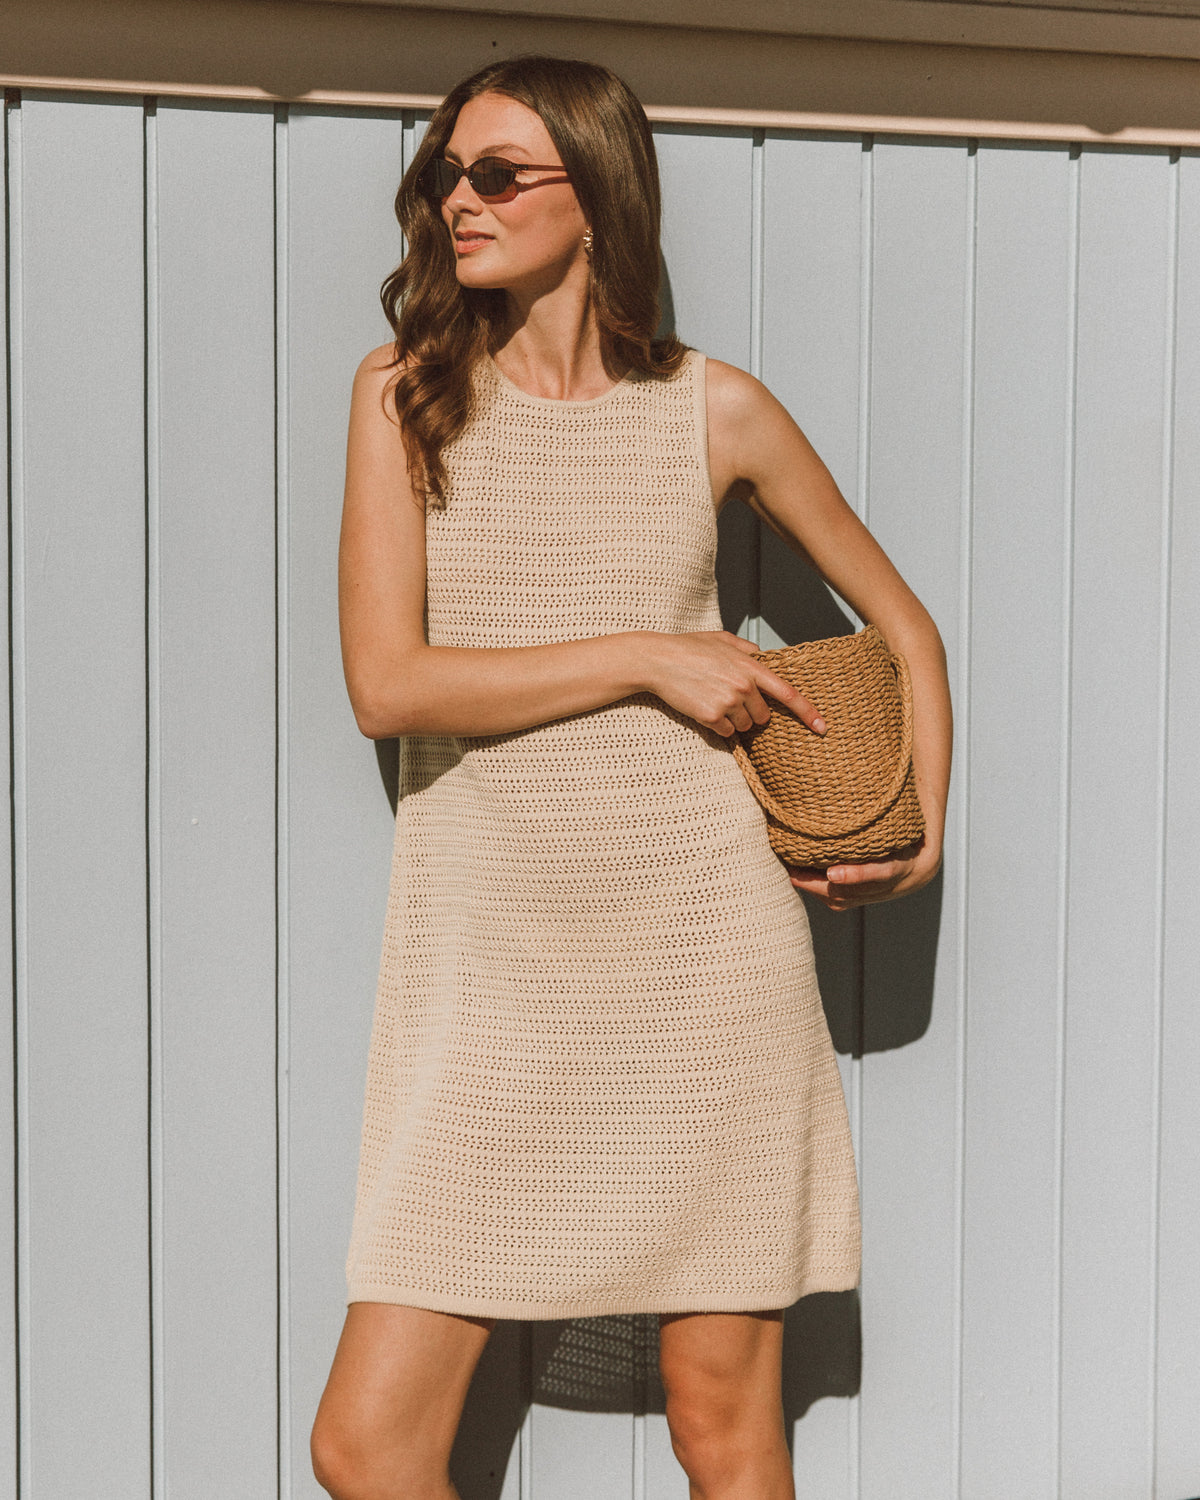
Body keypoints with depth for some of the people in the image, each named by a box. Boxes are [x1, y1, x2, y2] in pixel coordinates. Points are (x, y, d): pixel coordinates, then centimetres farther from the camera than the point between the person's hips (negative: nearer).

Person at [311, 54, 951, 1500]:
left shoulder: (716, 408, 4)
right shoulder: (404, 395, 4)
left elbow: (902, 623, 18)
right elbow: (387, 681, -7)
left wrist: (922, 828, 6)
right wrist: (650, 654, -10)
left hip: (704, 940, 0)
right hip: (489, 948, 0)